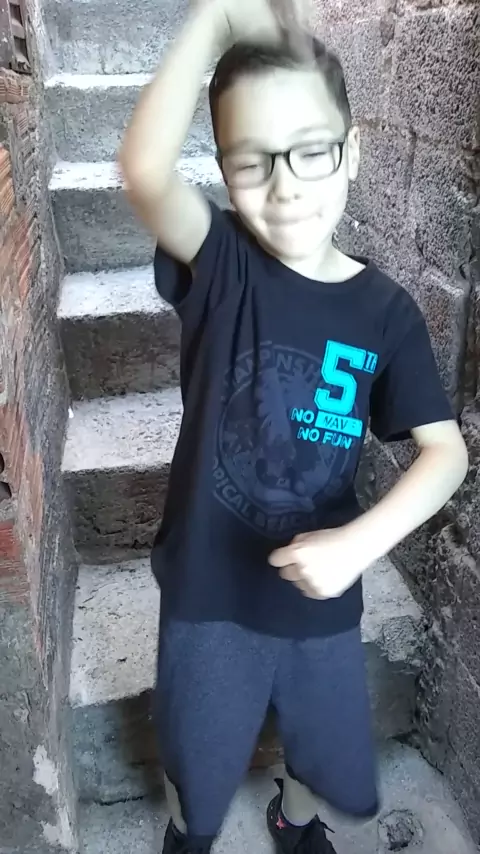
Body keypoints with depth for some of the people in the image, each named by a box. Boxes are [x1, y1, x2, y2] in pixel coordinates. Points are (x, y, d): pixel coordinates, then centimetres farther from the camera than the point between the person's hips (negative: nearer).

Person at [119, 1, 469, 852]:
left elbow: (446, 450, -11)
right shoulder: (220, 264, -15)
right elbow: (144, 170, -34)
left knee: (331, 763, 25)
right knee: (196, 768, 22)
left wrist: (359, 543, -26)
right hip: (208, 587, -1)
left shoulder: (385, 311, -10)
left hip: (319, 591, 2)